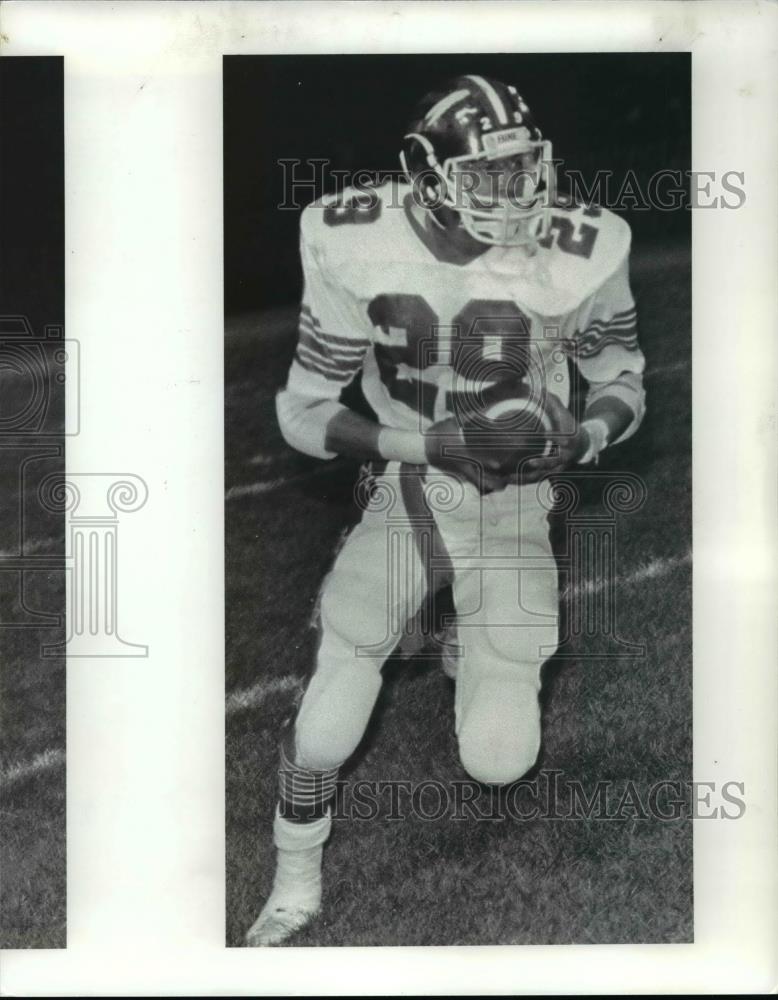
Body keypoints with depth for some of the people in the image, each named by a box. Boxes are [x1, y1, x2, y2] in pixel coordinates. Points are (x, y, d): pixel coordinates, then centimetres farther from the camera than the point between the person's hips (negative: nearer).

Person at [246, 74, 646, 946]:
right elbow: (303, 413, -10)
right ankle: (295, 887, 22)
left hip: (512, 506, 0)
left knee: (499, 760, -3)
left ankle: (478, 654, 36)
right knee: (323, 733, -9)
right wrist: (431, 443, -24)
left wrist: (585, 436, -23)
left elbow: (622, 381, 1)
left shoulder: (578, 255, -16)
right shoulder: (356, 246, -16)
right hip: (404, 495, 0)